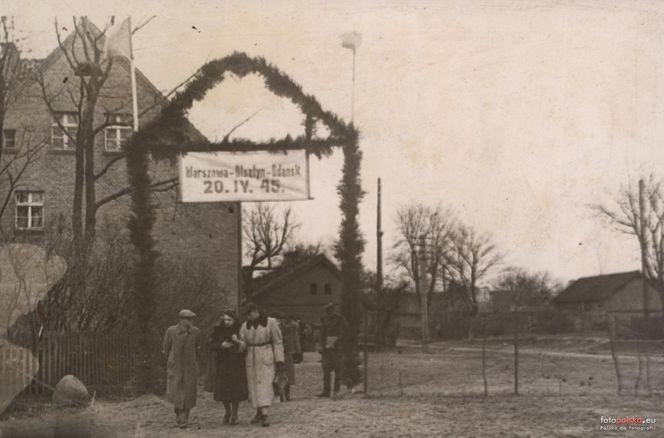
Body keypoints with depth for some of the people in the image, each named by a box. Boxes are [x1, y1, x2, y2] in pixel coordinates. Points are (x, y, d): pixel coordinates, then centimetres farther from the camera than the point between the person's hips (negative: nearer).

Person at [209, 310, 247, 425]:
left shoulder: (239, 330, -1)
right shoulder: (218, 330, 2)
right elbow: (211, 346, -2)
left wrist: (238, 342, -23)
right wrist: (221, 345, -20)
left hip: (237, 364, -1)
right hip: (222, 363, 1)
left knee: (236, 389, -4)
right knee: (223, 390, 0)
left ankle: (234, 414, 13)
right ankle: (227, 411, 26)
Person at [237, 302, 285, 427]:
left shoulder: (270, 322, -5)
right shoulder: (245, 325, 7)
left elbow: (277, 342, -4)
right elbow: (243, 343, 7)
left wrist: (279, 361, -8)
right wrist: (238, 343, -18)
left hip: (266, 359, -5)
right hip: (251, 359, 5)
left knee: (265, 384, -13)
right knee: (254, 386, 7)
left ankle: (264, 415, -20)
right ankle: (259, 412, 20)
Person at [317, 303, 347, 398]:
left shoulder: (340, 319, -2)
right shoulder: (324, 319, 13)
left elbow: (342, 334, -8)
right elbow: (322, 334, 15)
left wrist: (335, 344, -16)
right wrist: (322, 346, 3)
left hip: (336, 348, -5)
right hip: (326, 348, 5)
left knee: (337, 370, -3)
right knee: (326, 370, 1)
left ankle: (337, 391, 1)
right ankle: (326, 391, 1)